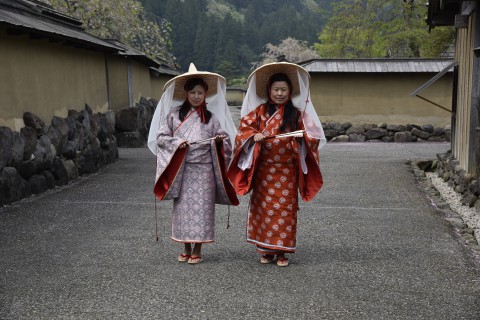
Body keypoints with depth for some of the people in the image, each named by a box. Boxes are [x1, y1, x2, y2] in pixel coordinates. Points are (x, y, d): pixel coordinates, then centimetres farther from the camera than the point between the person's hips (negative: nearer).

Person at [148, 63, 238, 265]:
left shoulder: (211, 117, 8)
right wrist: (177, 142, -13)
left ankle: (197, 250, 10)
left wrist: (220, 139, -13)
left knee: (201, 208, 0)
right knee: (183, 207, 4)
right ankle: (186, 248, 17)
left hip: (203, 168, 0)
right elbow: (160, 137, 3)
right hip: (181, 169, 0)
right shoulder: (174, 114, 5)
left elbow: (225, 138, 9)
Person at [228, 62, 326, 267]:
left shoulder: (297, 113, 6)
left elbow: (311, 135, 4)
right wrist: (254, 135, -15)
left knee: (285, 208, 0)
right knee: (264, 207, 3)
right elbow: (244, 127, 4)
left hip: (287, 170, 0)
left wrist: (302, 135, -17)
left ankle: (282, 250, 9)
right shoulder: (260, 111, 6)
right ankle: (266, 250, 14)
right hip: (263, 169, 1)